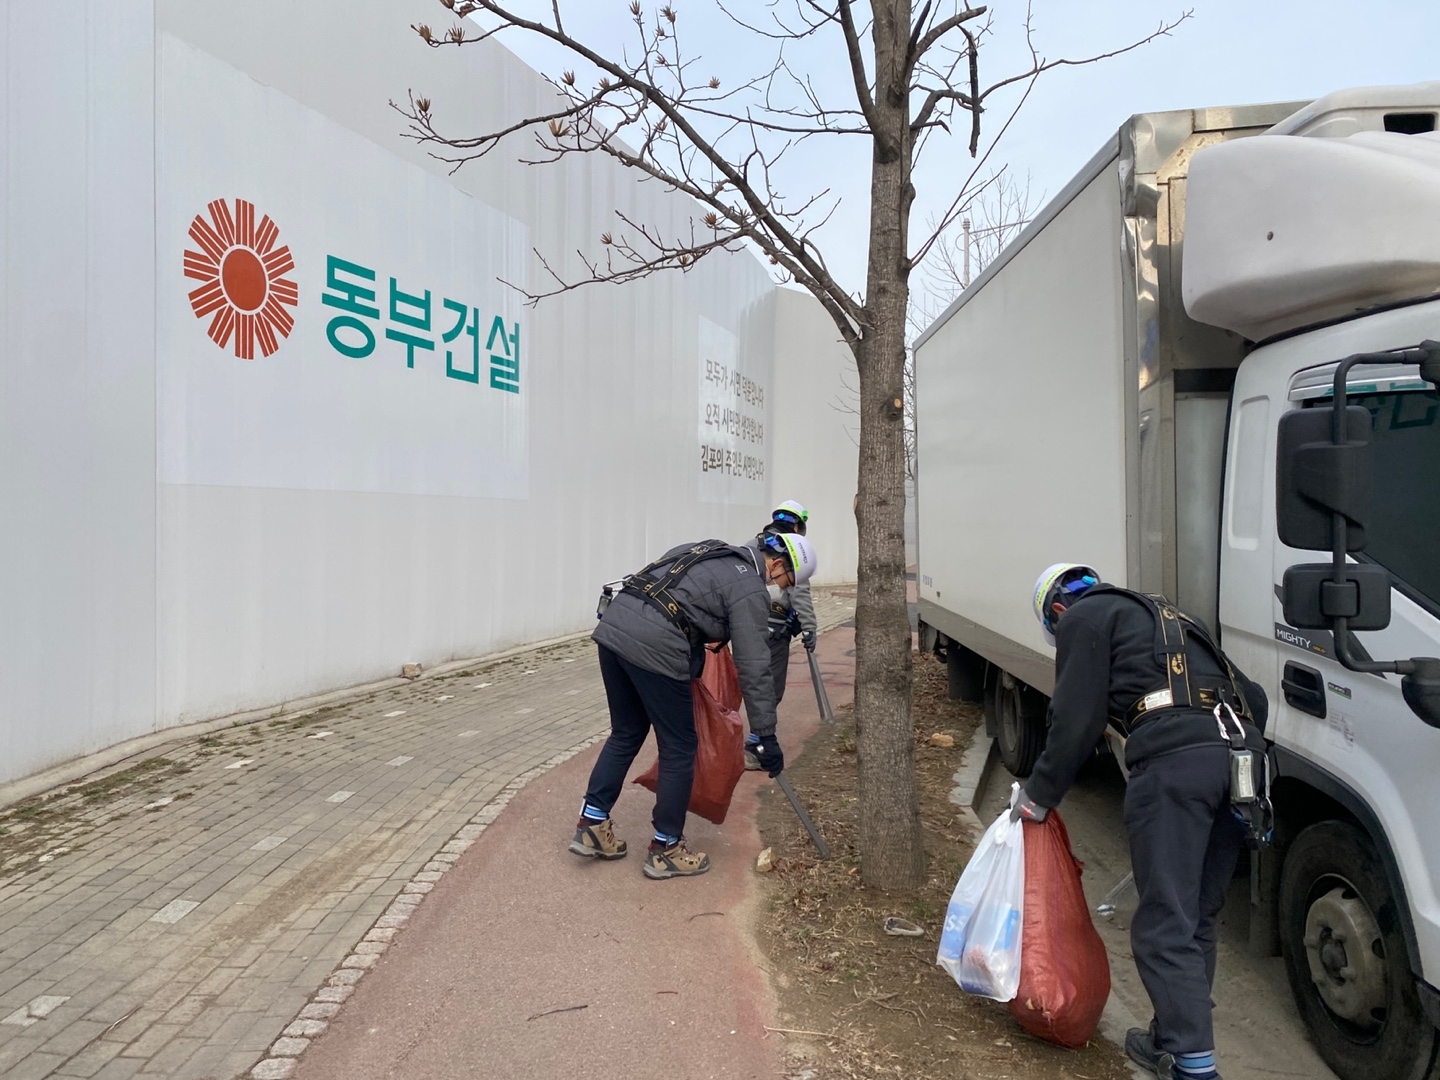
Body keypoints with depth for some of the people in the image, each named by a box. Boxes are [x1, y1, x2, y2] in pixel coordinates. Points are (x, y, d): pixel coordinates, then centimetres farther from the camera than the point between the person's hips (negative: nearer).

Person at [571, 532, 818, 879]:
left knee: (626, 733, 23)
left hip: (612, 625, 9)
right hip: (653, 647, -8)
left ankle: (592, 825, 27)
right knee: (679, 749, 8)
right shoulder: (750, 590, 0)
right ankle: (665, 850, 19)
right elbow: (753, 668, -4)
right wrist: (765, 736, 0)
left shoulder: (712, 553, 25)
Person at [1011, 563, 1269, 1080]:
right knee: (1197, 921, 19)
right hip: (1241, 754, 9)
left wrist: (1038, 795, 10)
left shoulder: (1084, 617, 10)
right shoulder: (1168, 616, 33)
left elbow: (1075, 721, 1)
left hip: (1173, 759, -8)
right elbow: (1254, 699, 30)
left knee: (1165, 927, -4)